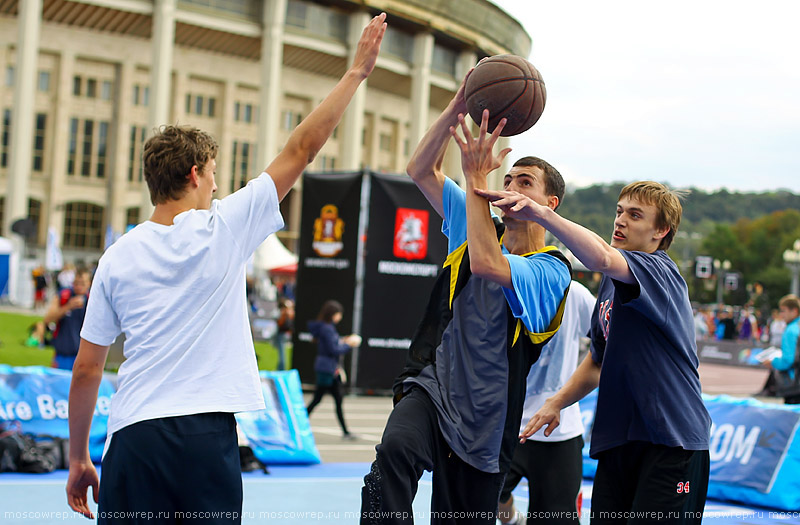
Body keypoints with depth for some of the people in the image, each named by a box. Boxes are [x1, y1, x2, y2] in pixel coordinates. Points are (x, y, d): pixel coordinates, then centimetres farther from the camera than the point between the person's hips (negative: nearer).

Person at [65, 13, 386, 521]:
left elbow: (86, 370, 8)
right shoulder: (225, 228, -1)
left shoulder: (118, 256, 6)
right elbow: (301, 151, 5)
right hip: (206, 437, -1)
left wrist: (79, 458, 18)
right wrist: (356, 72, 12)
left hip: (133, 436, 2)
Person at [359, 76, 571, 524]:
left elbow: (485, 264, -28)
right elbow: (421, 170, 5)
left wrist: (476, 177, -22)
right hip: (430, 385, 3)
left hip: (483, 423, -2)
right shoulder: (480, 228, 11)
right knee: (395, 448, -33)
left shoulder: (552, 270, -8)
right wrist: (458, 108, -9)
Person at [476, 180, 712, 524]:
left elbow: (601, 257, -34)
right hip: (618, 438, 8)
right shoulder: (610, 283, 16)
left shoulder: (660, 271, -11)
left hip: (673, 439, -8)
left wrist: (541, 214, -41)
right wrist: (558, 401, 15)